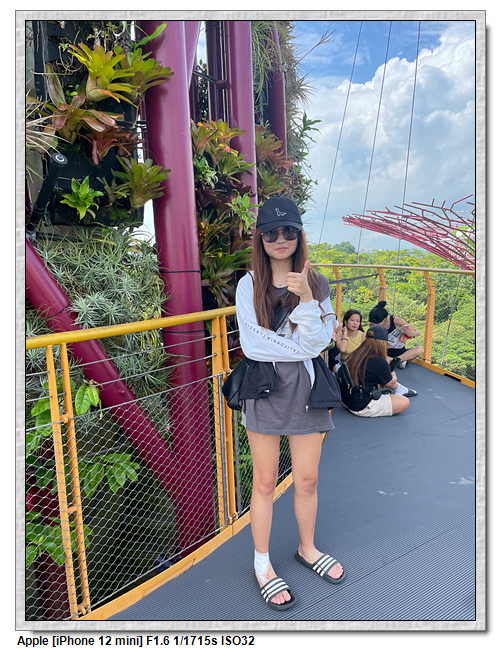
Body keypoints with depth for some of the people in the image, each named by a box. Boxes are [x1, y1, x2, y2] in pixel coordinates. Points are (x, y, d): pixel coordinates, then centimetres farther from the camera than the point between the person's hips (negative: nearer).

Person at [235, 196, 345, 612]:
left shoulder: (316, 283, 2)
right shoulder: (249, 285, -3)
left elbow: (316, 342, -8)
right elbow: (252, 344, -11)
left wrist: (307, 300, -22)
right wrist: (302, 348, -10)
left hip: (306, 388, 2)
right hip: (265, 388, -2)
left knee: (307, 479, 14)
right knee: (265, 482, 10)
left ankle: (307, 549, 41)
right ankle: (262, 564, 31)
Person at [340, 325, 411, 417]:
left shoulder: (355, 355, 3)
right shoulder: (379, 362, -18)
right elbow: (389, 383, 3)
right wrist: (394, 378, 26)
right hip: (363, 407, -9)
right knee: (405, 402, -1)